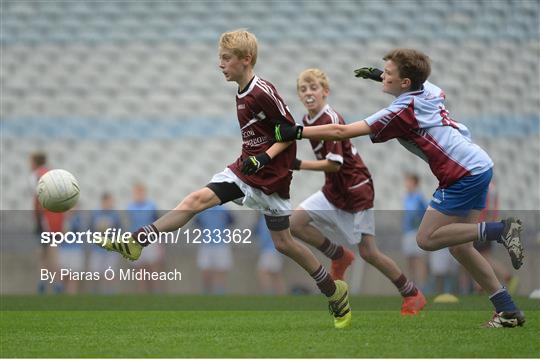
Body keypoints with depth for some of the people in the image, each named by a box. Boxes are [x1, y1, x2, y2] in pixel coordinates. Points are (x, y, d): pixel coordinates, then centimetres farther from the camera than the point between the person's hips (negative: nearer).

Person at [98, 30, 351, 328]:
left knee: (282, 242, 1)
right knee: (198, 198, -9)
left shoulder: (263, 92, -19)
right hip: (245, 169, 8)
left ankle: (335, 291, 17)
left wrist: (265, 158, -24)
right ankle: (137, 241, -15)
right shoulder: (242, 95, 8)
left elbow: (290, 130, -17)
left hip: (270, 178, -8)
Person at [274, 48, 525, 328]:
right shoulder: (430, 90, 9)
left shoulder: (402, 112, -14)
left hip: (462, 174, -9)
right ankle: (508, 310, 9)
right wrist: (378, 76, 41)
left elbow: (341, 131, -15)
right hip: (479, 166, 9)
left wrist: (296, 132, -11)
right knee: (459, 247, 10)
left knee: (427, 239, -6)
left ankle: (500, 230, -13)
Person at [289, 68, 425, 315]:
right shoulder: (307, 120, 6)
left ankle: (412, 295, 12)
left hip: (356, 192, -8)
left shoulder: (330, 120, -21)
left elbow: (334, 164, -25)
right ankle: (340, 256, 12)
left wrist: (300, 165, -28)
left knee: (368, 252, -3)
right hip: (333, 192, 8)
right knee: (295, 223, -8)